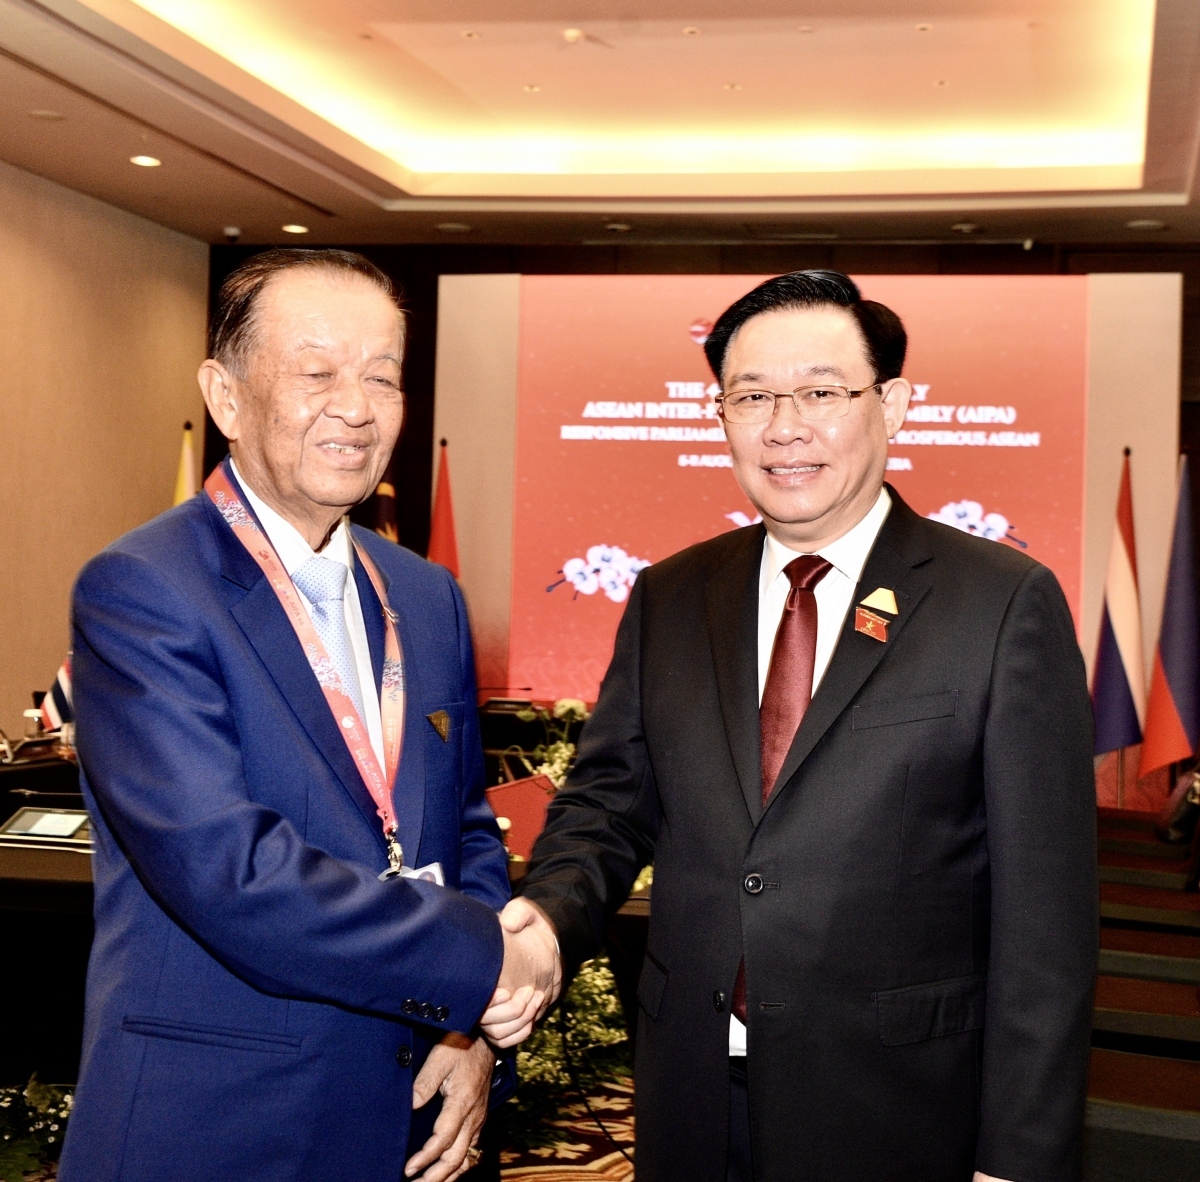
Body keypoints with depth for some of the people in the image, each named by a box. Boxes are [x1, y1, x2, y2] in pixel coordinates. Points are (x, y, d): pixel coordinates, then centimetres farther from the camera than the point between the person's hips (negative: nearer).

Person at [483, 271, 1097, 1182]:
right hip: (691, 1100, 4)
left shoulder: (1007, 604, -9)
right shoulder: (668, 600, 5)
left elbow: (1044, 911, -10)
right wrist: (549, 917, -15)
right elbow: (610, 800, 7)